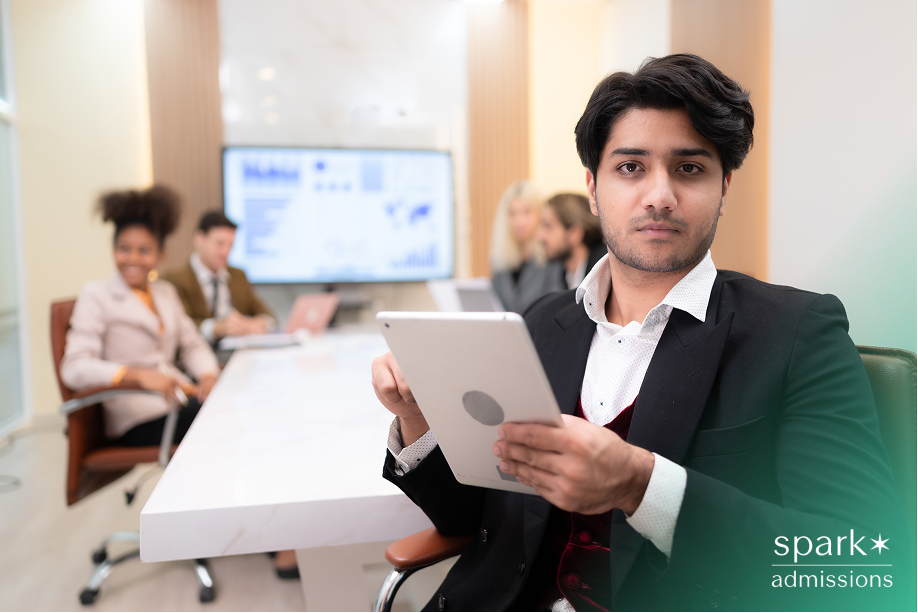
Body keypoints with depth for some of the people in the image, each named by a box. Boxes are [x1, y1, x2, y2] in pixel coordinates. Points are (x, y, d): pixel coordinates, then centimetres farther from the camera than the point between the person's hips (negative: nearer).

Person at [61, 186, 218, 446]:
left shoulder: (166, 292, 21)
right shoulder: (96, 295, 3)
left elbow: (192, 344, 20)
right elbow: (75, 369, -8)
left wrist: (208, 376, -4)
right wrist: (139, 375, -25)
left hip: (183, 398, 6)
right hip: (138, 418, -6)